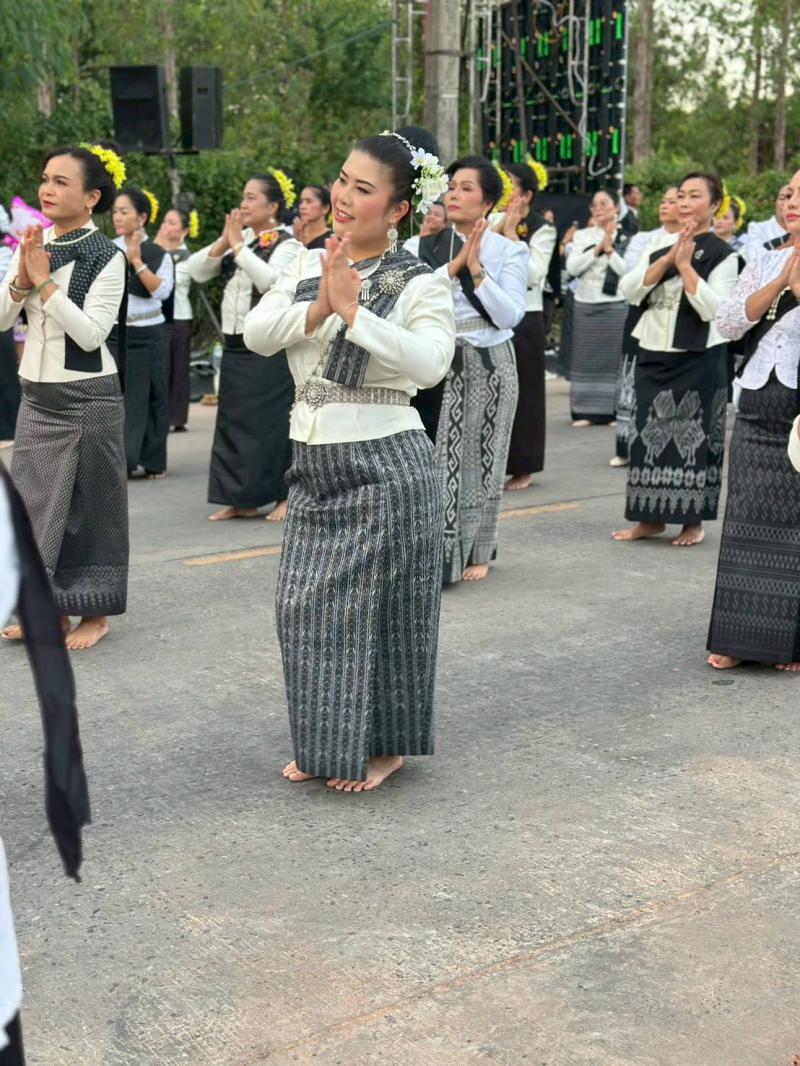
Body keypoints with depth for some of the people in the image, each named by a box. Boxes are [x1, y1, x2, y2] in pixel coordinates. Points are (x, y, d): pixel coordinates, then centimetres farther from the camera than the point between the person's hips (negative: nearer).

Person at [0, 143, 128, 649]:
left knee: (89, 502, 3)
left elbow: (91, 333, -20)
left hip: (88, 397, -6)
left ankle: (94, 612, 15)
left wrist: (44, 281, -20)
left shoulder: (107, 257, -12)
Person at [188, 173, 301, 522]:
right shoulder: (238, 240, 13)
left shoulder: (287, 245, -6)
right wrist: (223, 241, -5)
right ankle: (241, 498, 17)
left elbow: (270, 280, -25)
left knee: (272, 421, -2)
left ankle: (286, 496, 8)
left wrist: (238, 245, -17)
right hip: (235, 345, 7)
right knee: (234, 420, 9)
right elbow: (197, 271, 8)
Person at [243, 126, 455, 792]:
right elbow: (256, 335, -4)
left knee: (373, 604, 3)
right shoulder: (307, 267, 9)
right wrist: (318, 309, -19)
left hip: (384, 464, -6)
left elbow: (430, 364, -27)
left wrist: (353, 311, -27)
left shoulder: (421, 284, -9)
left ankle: (384, 745, 21)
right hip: (314, 462, 6)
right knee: (307, 604, 11)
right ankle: (325, 744, 28)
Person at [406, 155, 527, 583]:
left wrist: (477, 271, -15)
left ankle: (476, 551, 19)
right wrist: (453, 266, -15)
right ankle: (435, 552, 5)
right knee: (436, 456, -4)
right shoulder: (421, 247, 5)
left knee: (481, 458, 7)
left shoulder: (509, 251, 2)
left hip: (488, 365, 0)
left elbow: (511, 315, -8)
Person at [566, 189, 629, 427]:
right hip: (585, 304, 2)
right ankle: (585, 411, 7)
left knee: (613, 357, 1)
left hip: (615, 305, -2)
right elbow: (572, 267, -5)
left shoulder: (626, 238, 1)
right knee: (585, 357, 3)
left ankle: (612, 410, 7)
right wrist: (598, 248, -10)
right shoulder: (582, 235, 7)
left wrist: (609, 249, -13)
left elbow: (627, 270, -9)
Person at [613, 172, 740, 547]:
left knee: (692, 438, 1)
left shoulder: (723, 254, -6)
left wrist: (685, 264, -19)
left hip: (697, 359, -5)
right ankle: (651, 517, 19)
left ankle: (693, 521, 12)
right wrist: (668, 259, -13)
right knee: (649, 434, 9)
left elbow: (713, 309, -17)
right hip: (652, 354, 5)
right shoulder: (661, 244, 9)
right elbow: (628, 290, -3)